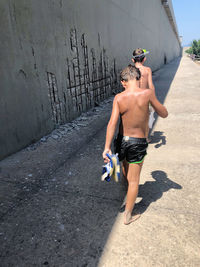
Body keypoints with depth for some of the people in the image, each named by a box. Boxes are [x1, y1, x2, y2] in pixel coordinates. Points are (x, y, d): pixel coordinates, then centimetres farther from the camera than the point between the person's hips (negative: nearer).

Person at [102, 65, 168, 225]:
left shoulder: (119, 98, -11)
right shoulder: (147, 94, -16)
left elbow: (112, 123, -19)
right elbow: (164, 114, -4)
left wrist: (107, 148, -19)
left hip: (122, 140, 4)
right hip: (139, 143, -3)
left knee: (127, 172, 32)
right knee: (134, 181, 10)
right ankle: (128, 216, 23)